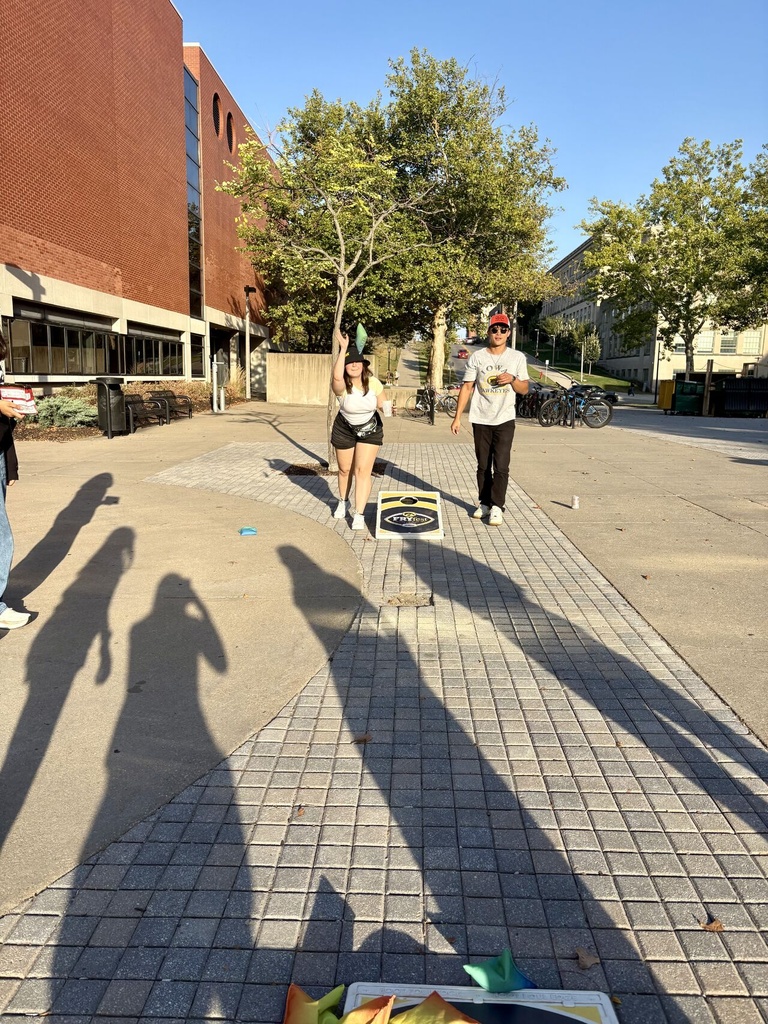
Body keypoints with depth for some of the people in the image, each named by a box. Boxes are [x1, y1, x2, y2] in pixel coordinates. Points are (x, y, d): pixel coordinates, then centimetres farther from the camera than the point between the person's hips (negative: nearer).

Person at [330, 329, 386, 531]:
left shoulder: (374, 383, -15)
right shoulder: (342, 386, -23)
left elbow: (382, 405, -3)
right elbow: (336, 376, -47)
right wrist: (343, 349, -43)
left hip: (370, 431, 0)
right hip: (344, 431, 0)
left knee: (362, 471, -10)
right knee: (345, 469, 15)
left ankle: (359, 514, -8)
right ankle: (343, 502, 42)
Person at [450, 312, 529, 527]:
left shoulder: (517, 357, 3)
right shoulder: (476, 357, 2)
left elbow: (524, 390, 7)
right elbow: (467, 387, 2)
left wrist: (512, 379, -14)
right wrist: (457, 417, -3)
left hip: (505, 420, -1)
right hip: (481, 420, 1)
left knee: (501, 466, -7)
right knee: (483, 466, 8)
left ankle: (497, 507, -3)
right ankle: (484, 503, 18)